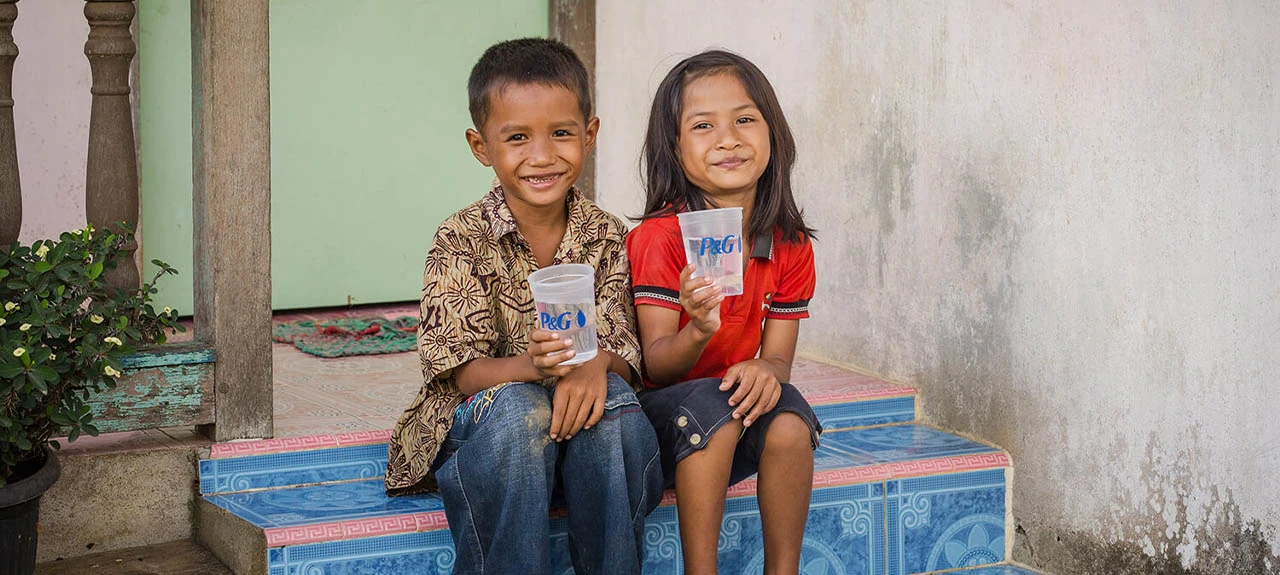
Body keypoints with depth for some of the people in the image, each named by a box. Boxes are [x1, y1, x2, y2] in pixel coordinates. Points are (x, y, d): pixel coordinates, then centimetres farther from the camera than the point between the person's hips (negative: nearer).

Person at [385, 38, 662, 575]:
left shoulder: (607, 238, 1)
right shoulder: (462, 239, -7)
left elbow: (625, 351, -4)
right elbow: (460, 368, -13)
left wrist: (598, 365, -29)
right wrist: (529, 366, -35)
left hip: (582, 412, 2)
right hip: (477, 422, -2)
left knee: (612, 399, -31)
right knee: (515, 407, -35)